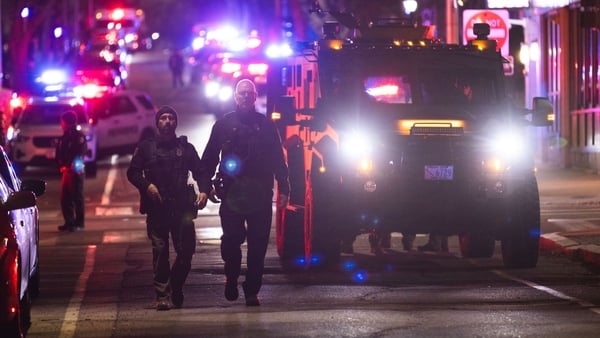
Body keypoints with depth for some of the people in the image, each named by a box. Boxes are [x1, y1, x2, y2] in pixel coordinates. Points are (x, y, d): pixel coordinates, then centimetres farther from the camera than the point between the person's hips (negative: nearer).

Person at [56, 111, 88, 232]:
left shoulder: (79, 137, -8)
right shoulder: (64, 137, 14)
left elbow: (80, 153, -15)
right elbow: (59, 154, 14)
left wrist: (69, 166, -17)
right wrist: (61, 166, -2)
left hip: (76, 171, -8)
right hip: (66, 171, 8)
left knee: (77, 197, -4)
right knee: (65, 198, 8)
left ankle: (79, 223, 0)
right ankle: (69, 222, 16)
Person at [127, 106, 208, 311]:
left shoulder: (186, 148, 15)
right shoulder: (146, 147, 11)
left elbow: (199, 172, 13)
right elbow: (133, 172, 9)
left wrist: (204, 191, -5)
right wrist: (147, 185, -9)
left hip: (182, 207, 1)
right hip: (156, 207, -1)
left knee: (186, 250, -3)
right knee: (160, 251, -6)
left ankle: (176, 289, 18)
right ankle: (163, 296, -4)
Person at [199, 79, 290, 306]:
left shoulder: (266, 125, 9)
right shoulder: (223, 124, 9)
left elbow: (278, 160, 10)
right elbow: (209, 159, 10)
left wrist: (283, 189, 3)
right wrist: (205, 187, 1)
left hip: (260, 195, 0)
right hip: (232, 194, 0)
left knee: (258, 246, 0)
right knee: (231, 240, -8)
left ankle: (252, 291, 8)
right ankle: (232, 277, 17)